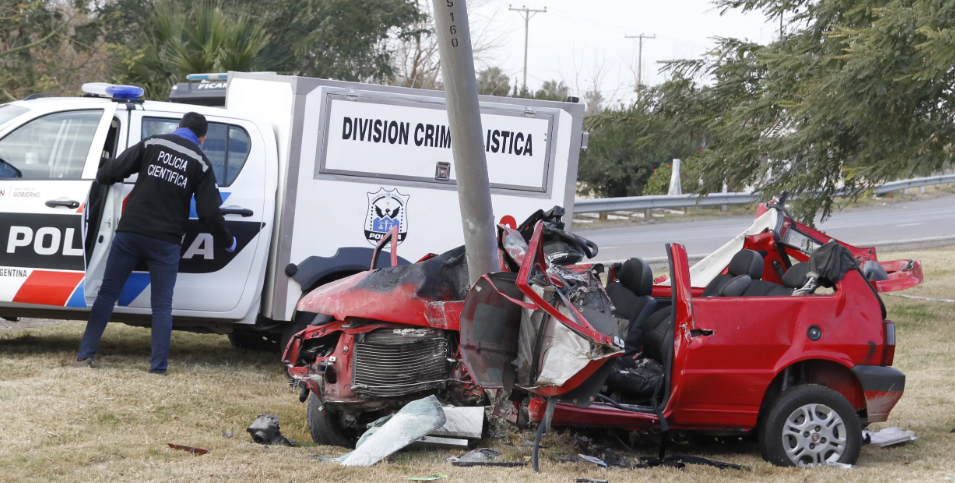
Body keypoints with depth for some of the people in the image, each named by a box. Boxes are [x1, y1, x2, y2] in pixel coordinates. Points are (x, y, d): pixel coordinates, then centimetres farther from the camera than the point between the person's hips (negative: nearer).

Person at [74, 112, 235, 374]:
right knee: (162, 305, 7)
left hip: (130, 232, 1)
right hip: (166, 242, -1)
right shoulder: (201, 163, 4)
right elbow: (210, 213, 1)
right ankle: (158, 367, 1)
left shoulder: (152, 144, 4)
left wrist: (101, 177, 23)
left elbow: (115, 169, -1)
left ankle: (85, 355, 8)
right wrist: (228, 241, 16)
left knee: (107, 294, 9)